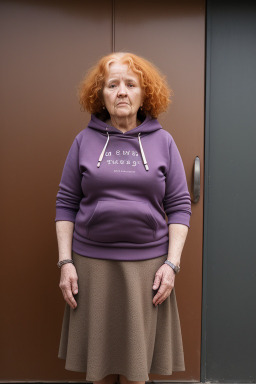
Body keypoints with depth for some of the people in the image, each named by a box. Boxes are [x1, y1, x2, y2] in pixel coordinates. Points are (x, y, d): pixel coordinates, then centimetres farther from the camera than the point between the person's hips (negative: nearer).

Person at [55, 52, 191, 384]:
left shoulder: (163, 141, 4)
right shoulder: (85, 141, 5)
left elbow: (179, 206, 3)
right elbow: (66, 203, 4)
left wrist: (172, 263, -5)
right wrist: (65, 262, -2)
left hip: (147, 264, 0)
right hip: (92, 263, 1)